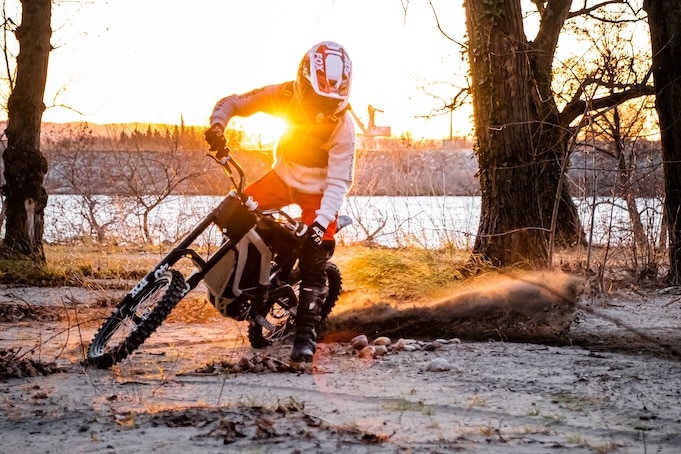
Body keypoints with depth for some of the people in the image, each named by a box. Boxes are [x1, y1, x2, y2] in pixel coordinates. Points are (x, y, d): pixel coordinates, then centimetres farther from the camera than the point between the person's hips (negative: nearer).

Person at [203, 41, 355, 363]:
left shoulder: (342, 125, -26)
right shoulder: (285, 96, -19)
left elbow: (339, 180, -26)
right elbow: (233, 102, -11)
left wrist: (321, 221, -40)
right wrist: (217, 124, -33)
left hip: (317, 193, -4)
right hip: (282, 177, 4)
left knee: (314, 262, -11)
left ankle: (305, 333, -2)